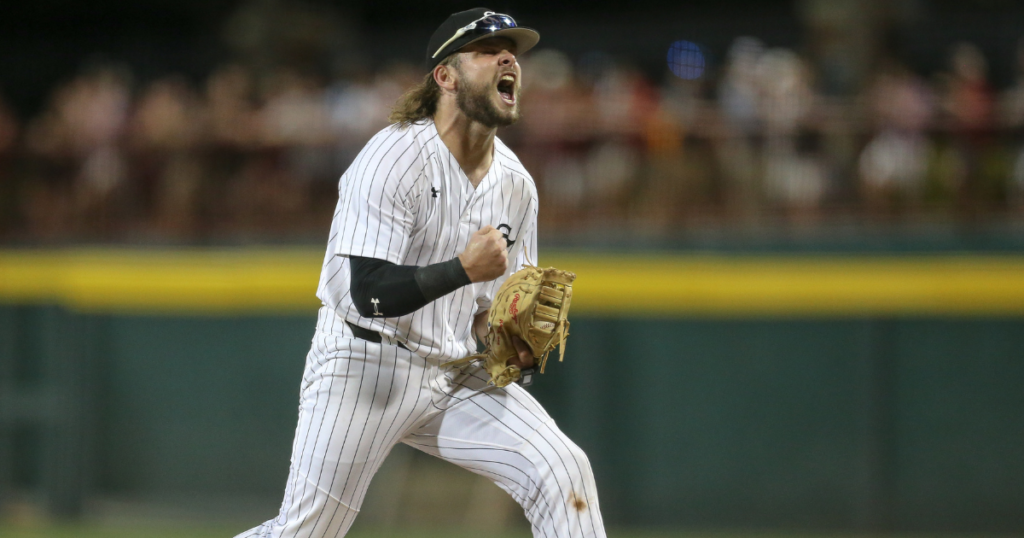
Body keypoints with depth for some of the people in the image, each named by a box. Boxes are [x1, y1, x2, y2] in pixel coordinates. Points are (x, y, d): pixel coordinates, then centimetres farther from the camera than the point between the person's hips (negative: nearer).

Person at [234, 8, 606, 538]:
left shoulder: (515, 183, 5)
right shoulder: (393, 159, -17)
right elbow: (369, 294, -24)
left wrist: (512, 343, -6)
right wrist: (465, 269, -29)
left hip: (454, 375, 6)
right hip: (364, 366, -6)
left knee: (561, 471, -12)